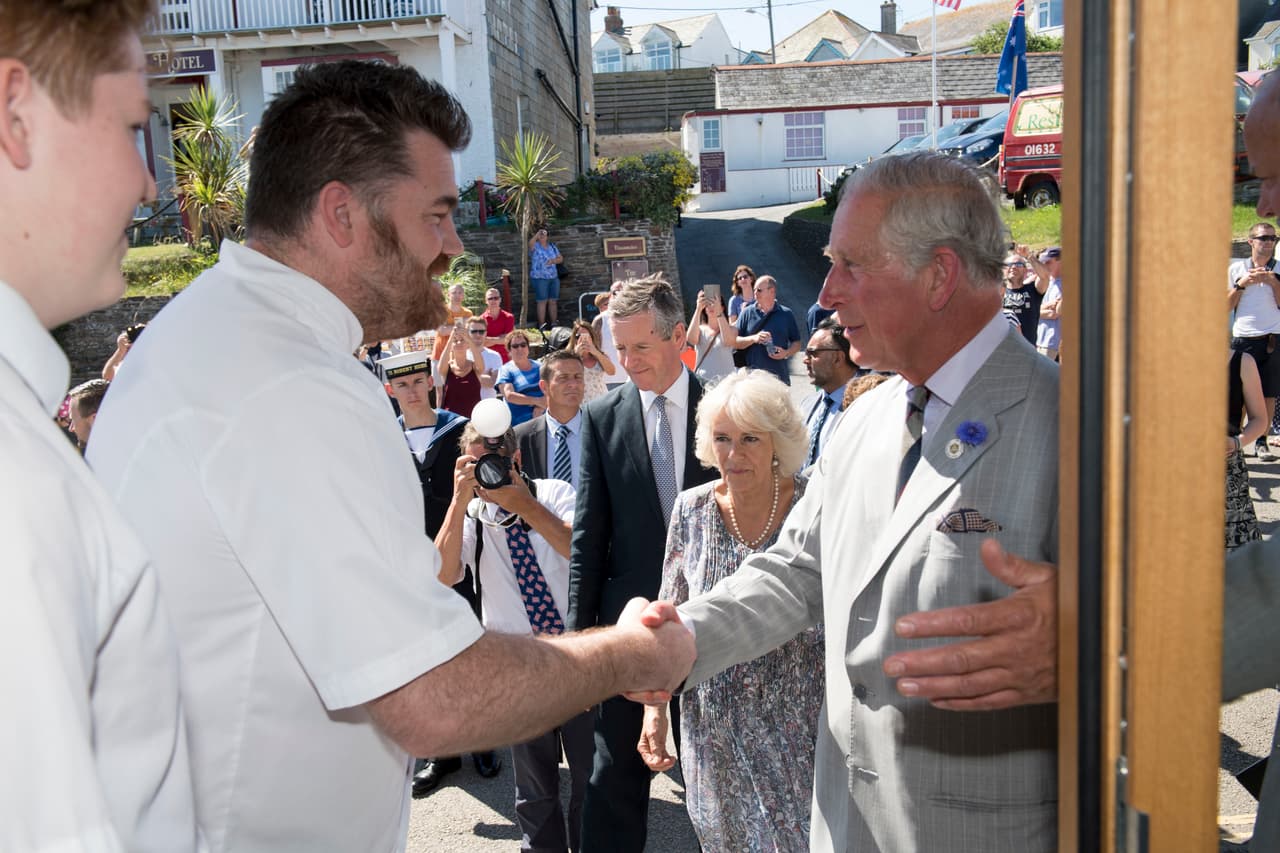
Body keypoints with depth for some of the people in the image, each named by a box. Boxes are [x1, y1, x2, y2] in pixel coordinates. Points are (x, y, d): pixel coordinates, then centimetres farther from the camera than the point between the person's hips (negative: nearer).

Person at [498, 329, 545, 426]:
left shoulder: (538, 367, 12)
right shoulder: (506, 370, 1)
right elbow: (509, 395, -12)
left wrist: (541, 407, -15)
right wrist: (537, 401, -16)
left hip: (541, 420, 3)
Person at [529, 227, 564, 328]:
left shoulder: (552, 246, 13)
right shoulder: (535, 246, -3)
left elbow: (561, 258, 12)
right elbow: (530, 243, -27)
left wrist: (553, 261, -7)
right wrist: (538, 233, -30)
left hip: (554, 278, 5)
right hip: (539, 278, -5)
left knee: (552, 301, 9)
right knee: (542, 302, -7)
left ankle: (553, 324, 16)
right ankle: (542, 326, -4)